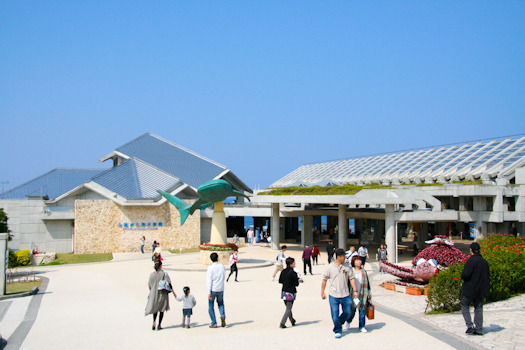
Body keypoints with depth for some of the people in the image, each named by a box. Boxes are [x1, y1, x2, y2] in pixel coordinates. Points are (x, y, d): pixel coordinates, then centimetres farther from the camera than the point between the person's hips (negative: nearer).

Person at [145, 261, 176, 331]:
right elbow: (169, 284, -11)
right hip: (163, 294, -2)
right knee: (162, 310, 10)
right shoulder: (164, 274, -12)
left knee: (155, 308, 20)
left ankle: (154, 322, -1)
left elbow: (149, 285, 1)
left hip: (154, 293, 2)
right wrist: (173, 292, -2)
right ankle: (159, 325, 7)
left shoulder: (152, 274, -5)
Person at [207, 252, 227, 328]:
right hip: (220, 289, 4)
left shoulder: (211, 268, -13)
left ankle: (214, 323, 9)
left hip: (213, 290, -4)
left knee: (211, 307, 10)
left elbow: (209, 280, -15)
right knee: (221, 304, 22)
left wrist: (209, 292, -14)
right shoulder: (222, 267, 0)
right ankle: (223, 315, -4)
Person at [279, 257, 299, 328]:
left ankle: (292, 320, 33)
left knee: (288, 307, 20)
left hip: (284, 292, 7)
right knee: (288, 308, 2)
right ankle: (282, 323, -3)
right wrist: (297, 278, 4)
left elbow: (280, 281, 7)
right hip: (290, 293, -7)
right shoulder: (293, 273, -18)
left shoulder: (283, 271, 1)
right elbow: (296, 284, -13)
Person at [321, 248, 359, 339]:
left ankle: (339, 323, 35)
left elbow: (351, 279, 8)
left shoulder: (346, 267, 4)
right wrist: (322, 292, 4)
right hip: (334, 296, -3)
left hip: (345, 295, 3)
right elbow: (324, 280, 3)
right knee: (335, 315, 1)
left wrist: (355, 291, 2)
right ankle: (337, 331, 19)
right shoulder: (329, 267, -4)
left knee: (348, 312, 8)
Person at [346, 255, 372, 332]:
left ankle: (362, 326, 16)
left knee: (362, 310, 3)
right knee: (352, 311, 2)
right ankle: (348, 321, 32)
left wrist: (369, 293, 17)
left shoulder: (364, 272, 10)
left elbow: (367, 283, 17)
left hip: (362, 295, 3)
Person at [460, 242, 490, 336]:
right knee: (478, 308, 11)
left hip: (470, 288, -6)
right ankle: (479, 329, 11)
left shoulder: (471, 260, -16)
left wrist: (462, 277, -1)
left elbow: (466, 274, -23)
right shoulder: (484, 261, 7)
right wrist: (486, 289, 19)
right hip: (480, 289, 6)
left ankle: (470, 325, -5)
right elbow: (488, 276, 11)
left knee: (464, 305, 7)